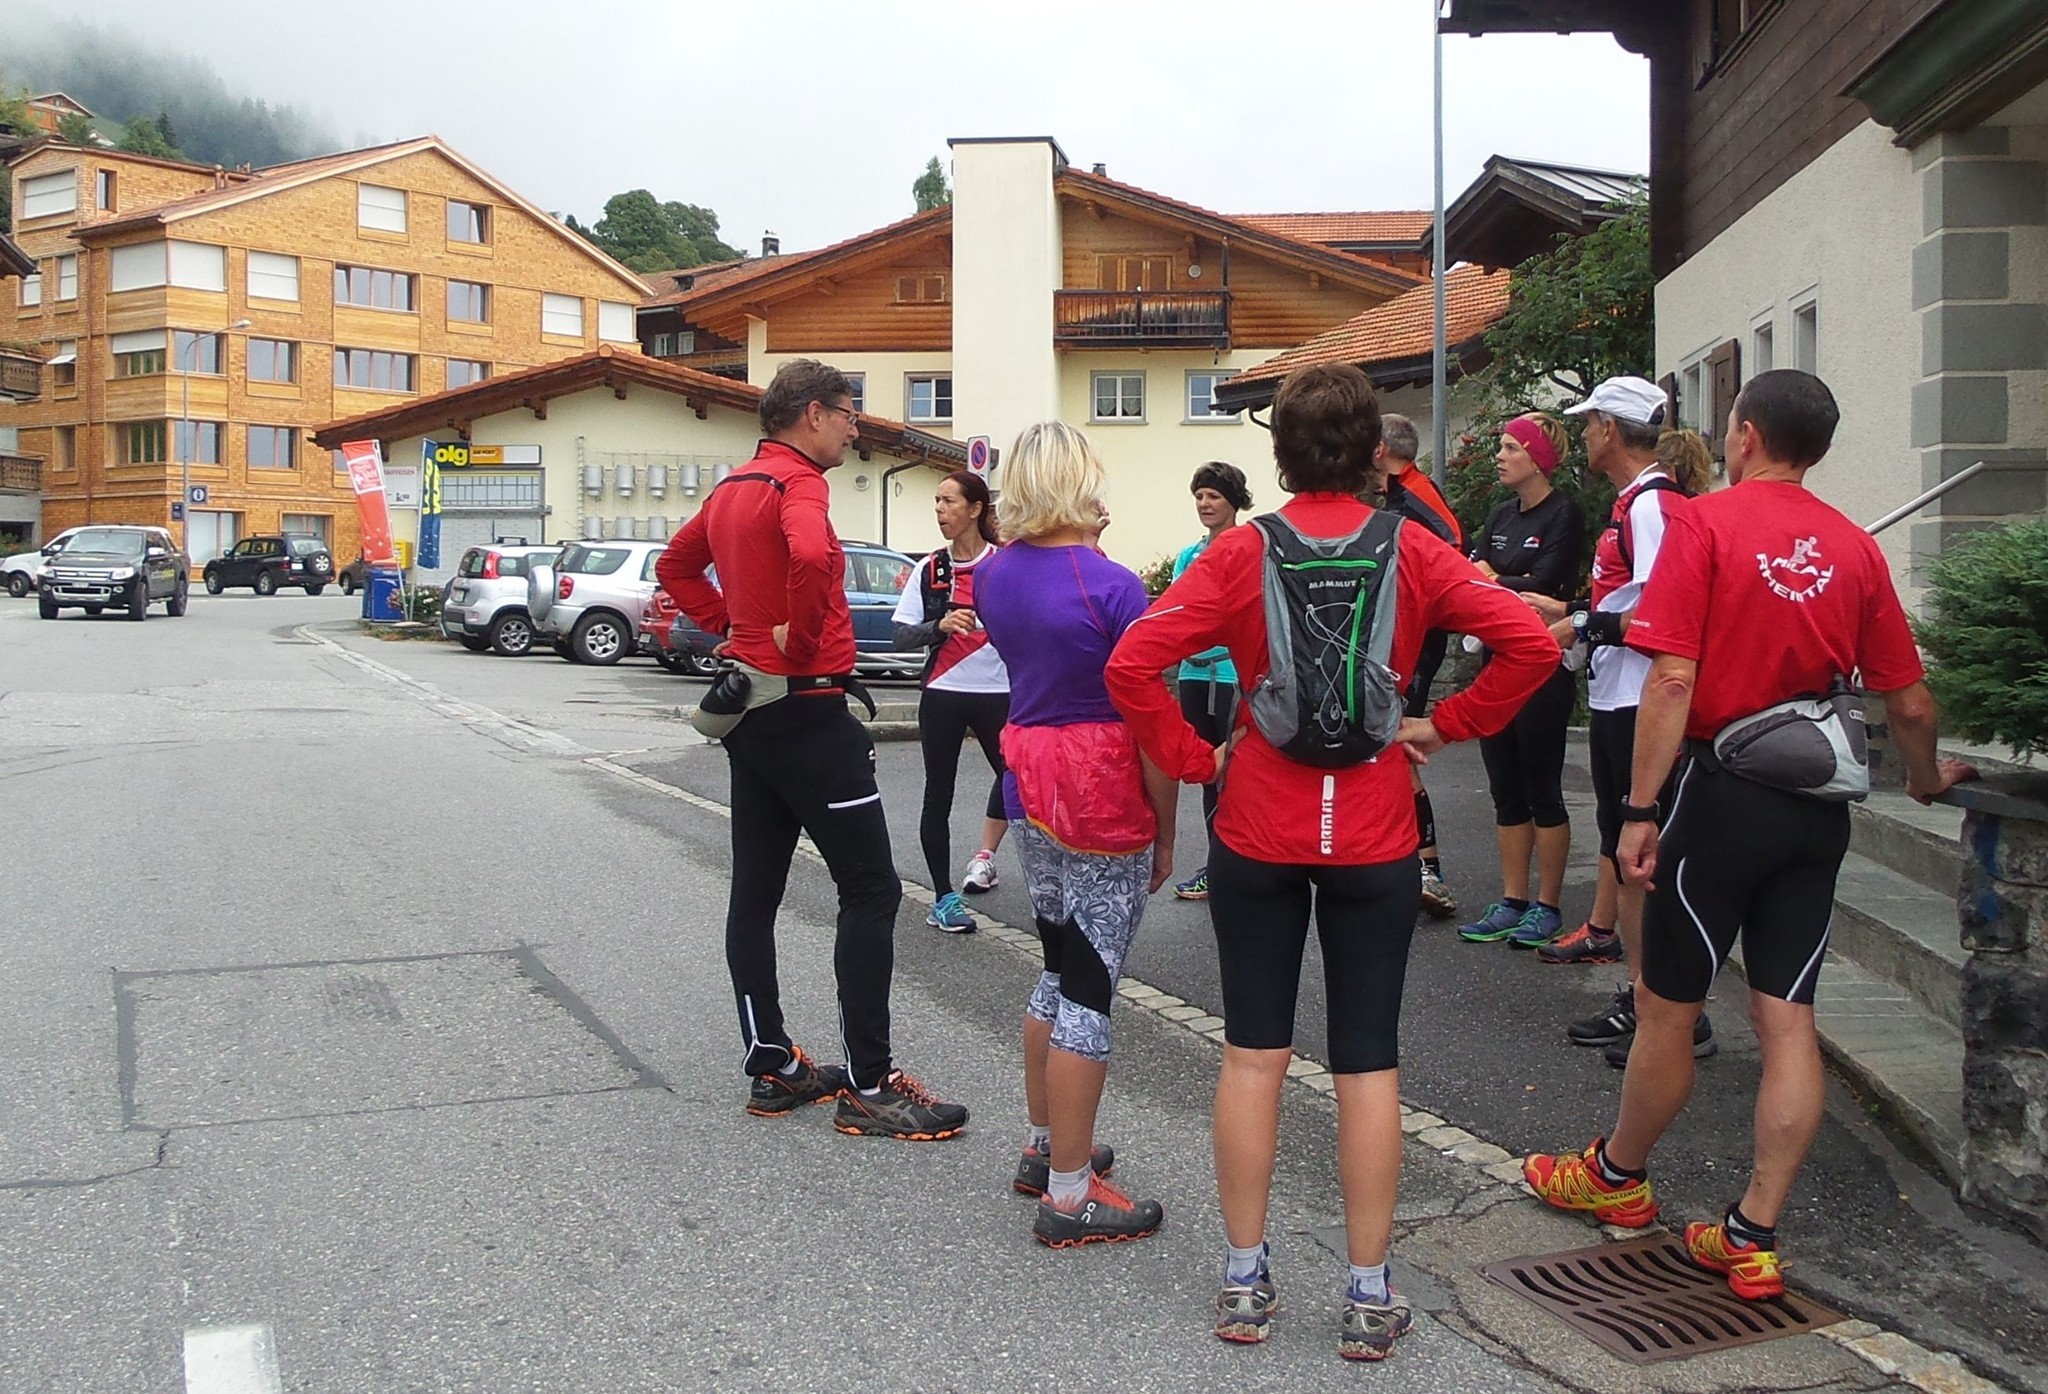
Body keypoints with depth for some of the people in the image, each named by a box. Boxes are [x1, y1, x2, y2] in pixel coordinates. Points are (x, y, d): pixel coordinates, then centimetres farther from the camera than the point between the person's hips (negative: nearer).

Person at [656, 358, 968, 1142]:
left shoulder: (733, 487, 14)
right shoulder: (798, 482, -14)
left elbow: (676, 565, 28)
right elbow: (811, 556, -36)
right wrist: (800, 639, -21)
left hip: (752, 707, 10)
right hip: (807, 709, -10)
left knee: (756, 890, 11)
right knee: (870, 890, -5)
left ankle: (772, 1067, 21)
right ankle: (869, 1088, -2)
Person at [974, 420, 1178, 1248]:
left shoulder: (995, 575, 4)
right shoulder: (1111, 587, -15)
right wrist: (1165, 836, -4)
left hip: (1028, 787, 7)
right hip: (1104, 804, -7)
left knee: (1059, 971, 21)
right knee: (1088, 990, 1)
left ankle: (1045, 1149, 33)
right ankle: (1069, 1196, 10)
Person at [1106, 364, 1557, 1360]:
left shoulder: (1241, 553, -5)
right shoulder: (1412, 552, -3)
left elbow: (1131, 664, -14)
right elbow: (1531, 644, -9)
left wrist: (1190, 756, -3)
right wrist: (1445, 724, 0)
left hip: (1257, 833, 0)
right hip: (1375, 837, 0)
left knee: (1252, 1054, 10)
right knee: (1368, 1064, 7)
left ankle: (1245, 1280, 19)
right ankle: (1370, 1295, 15)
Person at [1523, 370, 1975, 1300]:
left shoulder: (1705, 522, -8)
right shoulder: (1855, 547, 5)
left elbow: (1672, 679, -16)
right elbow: (1908, 702, 9)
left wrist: (1640, 811, -12)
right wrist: (1928, 778, 30)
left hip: (1725, 792, -4)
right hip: (1818, 804, 5)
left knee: (1666, 1005, 11)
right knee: (1787, 1021, 7)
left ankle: (1617, 1177, 30)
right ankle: (1753, 1239, 11)